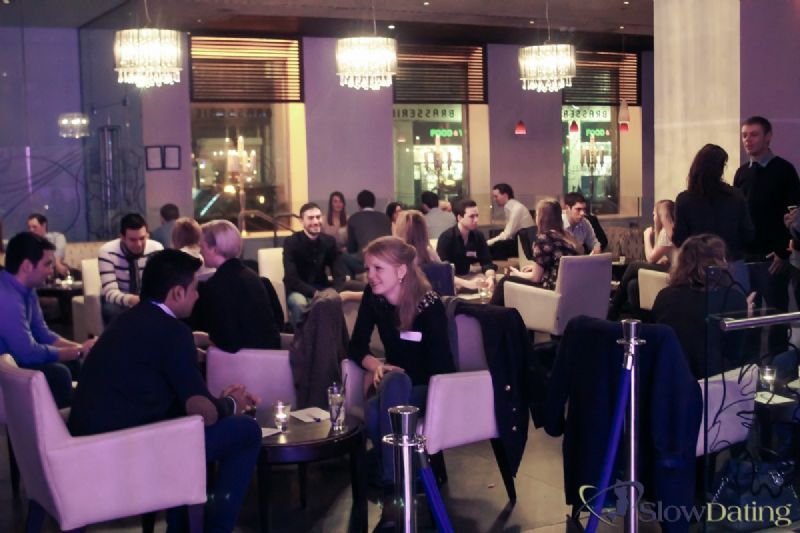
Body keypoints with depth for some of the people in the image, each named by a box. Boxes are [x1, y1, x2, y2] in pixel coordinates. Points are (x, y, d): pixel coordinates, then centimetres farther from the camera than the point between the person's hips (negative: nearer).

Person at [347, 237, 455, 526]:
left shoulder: (429, 304, -19)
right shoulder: (373, 297, -5)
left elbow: (441, 366, -19)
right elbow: (356, 347, -1)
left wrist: (391, 376, -28)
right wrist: (376, 365, -22)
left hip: (431, 388, -3)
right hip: (394, 385, 4)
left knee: (394, 382, -38)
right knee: (374, 412, -34)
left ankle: (393, 491, -36)